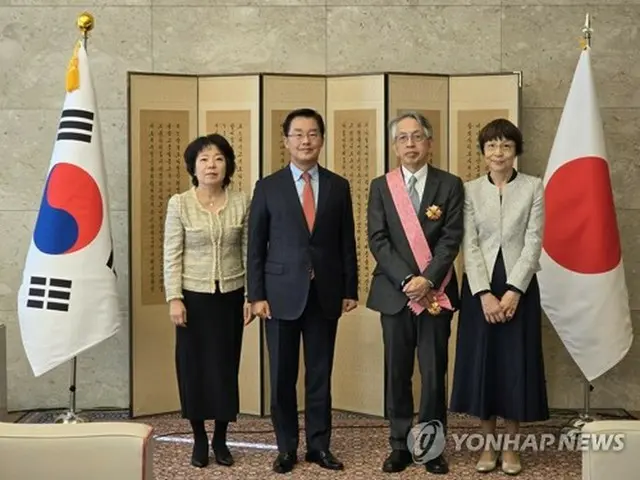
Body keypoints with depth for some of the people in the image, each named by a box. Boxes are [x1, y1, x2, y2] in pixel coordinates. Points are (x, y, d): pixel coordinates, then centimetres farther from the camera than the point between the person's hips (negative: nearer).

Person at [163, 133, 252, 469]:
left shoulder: (241, 203, 0)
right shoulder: (179, 204, -5)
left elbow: (248, 253, 3)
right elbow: (172, 256, -5)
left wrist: (251, 295, 0)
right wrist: (174, 299, -10)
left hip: (231, 296, 1)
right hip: (194, 296, -1)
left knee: (226, 366, 7)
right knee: (194, 366, 6)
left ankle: (221, 439, 22)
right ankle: (199, 438, 21)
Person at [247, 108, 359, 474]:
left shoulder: (338, 186, 6)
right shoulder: (268, 187, 1)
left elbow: (347, 243, 8)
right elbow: (256, 246, 0)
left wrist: (350, 290, 4)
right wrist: (256, 295, -5)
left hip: (325, 293, 1)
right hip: (282, 293, -1)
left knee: (321, 375, 8)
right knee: (283, 376, 6)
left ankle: (319, 445, 20)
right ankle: (287, 447, 19)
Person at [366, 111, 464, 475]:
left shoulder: (450, 185, 3)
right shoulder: (381, 186, 6)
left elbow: (452, 239, -5)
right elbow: (378, 240, -2)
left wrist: (428, 279, -16)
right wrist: (406, 280, -14)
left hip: (436, 292, -1)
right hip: (394, 292, 1)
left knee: (434, 373, 3)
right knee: (397, 373, 7)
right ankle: (400, 446, 17)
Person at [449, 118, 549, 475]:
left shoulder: (533, 187, 1)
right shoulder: (471, 190, 4)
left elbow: (534, 242, -5)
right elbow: (469, 246, -2)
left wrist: (513, 291, -14)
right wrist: (485, 294, -13)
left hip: (519, 287, -1)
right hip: (480, 288, 1)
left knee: (516, 363, 4)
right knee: (482, 361, 5)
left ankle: (511, 448, 18)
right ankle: (488, 446, 18)